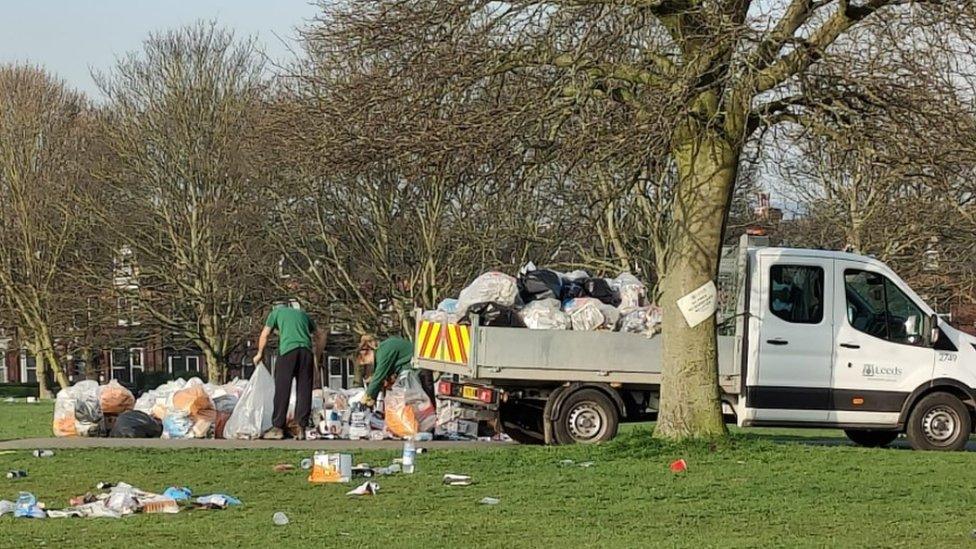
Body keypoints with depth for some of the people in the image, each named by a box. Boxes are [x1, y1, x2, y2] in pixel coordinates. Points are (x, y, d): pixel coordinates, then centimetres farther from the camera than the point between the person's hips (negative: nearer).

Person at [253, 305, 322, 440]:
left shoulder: (276, 312, 21)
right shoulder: (302, 314, 31)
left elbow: (264, 335, 15)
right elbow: (318, 339, 31)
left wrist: (260, 354, 25)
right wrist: (315, 357, 36)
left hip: (287, 350, -3)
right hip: (306, 351, 3)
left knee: (282, 390, -1)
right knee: (304, 390, 4)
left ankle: (278, 428, -4)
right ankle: (301, 429, 0)